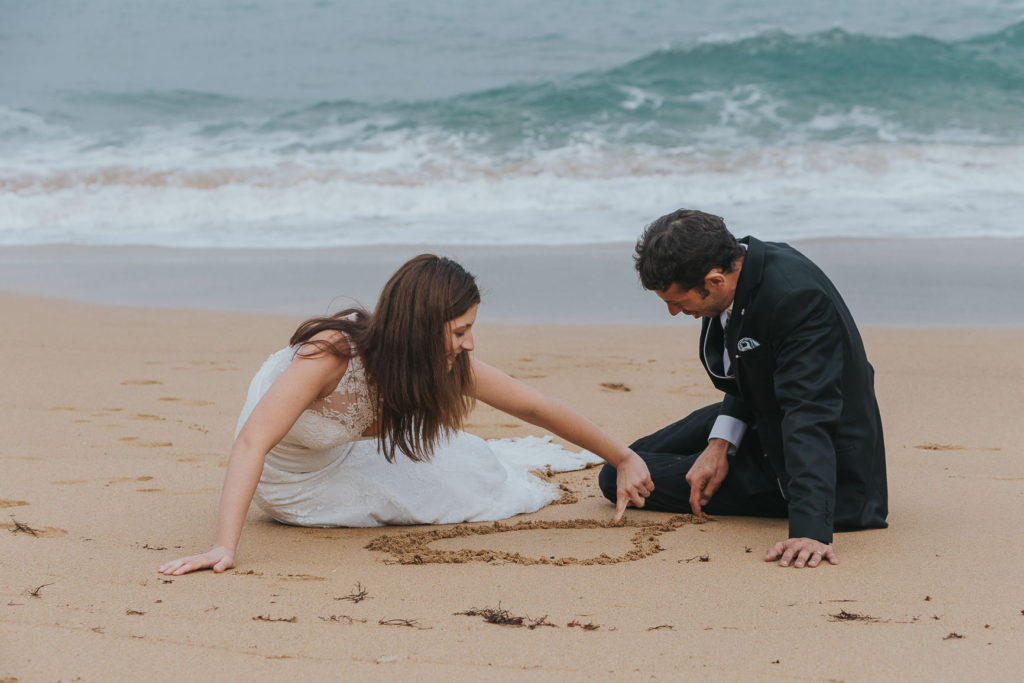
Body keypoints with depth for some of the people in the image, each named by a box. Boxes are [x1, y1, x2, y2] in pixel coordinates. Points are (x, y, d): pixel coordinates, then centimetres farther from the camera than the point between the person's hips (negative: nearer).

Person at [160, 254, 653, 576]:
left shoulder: (448, 363, -22)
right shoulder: (330, 352, -40)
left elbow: (534, 406, -12)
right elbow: (252, 441, -46)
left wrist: (623, 459, -5)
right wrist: (224, 547, -57)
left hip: (339, 456, 5)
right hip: (290, 474, -5)